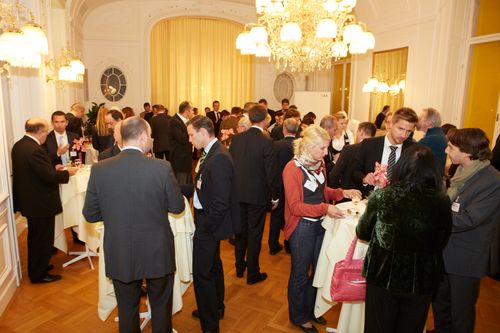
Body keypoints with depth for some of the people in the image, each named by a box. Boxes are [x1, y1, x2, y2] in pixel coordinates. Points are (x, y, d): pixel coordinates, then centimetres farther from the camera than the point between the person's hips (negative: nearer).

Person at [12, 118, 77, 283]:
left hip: (28, 200, 10)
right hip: (40, 203, -10)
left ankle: (36, 267, 41)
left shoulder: (19, 145, 3)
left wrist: (53, 168, 9)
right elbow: (50, 177, -26)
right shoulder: (35, 150, -27)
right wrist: (67, 173, -10)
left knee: (35, 237, 25)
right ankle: (39, 274, 21)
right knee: (43, 239, 7)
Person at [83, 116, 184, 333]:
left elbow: (90, 214, -2)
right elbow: (177, 207, -7)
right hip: (157, 253, -2)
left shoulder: (99, 169, -11)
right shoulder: (162, 167, -18)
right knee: (161, 306, 22)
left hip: (120, 255, 2)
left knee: (127, 309, 22)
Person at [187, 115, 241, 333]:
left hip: (209, 224, -10)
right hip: (209, 222, 10)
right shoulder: (212, 153, 5)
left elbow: (220, 202, -26)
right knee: (213, 266, 25)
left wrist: (204, 226, -19)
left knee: (202, 273, 2)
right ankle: (216, 308, 46)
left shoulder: (219, 158, -24)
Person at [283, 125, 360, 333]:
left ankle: (310, 310, 42)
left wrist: (342, 192, -3)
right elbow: (295, 206, -20)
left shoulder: (319, 163, 2)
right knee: (300, 273, 11)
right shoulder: (293, 169, -19)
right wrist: (325, 208, -28)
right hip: (302, 227, -7)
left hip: (320, 224, 7)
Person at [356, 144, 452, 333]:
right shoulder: (442, 202, -12)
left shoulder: (382, 196, -15)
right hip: (422, 279, 2)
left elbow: (362, 233, 0)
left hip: (384, 275, -1)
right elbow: (442, 242, 4)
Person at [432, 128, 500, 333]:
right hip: (445, 251, 7)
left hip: (466, 260, -7)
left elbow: (467, 219, -27)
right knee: (440, 301, 24)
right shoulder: (463, 171, 2)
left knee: (461, 312, 13)